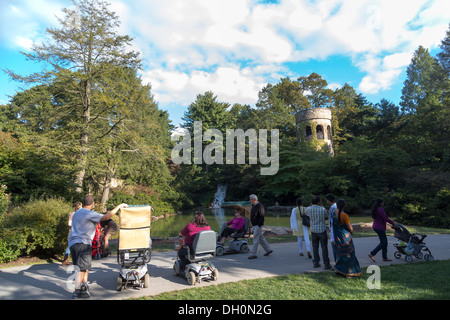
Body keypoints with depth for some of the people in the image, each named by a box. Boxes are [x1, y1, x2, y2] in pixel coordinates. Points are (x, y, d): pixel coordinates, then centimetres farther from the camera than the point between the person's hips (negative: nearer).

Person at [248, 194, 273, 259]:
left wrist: (259, 225, -22)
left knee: (256, 239, -6)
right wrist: (252, 224, 19)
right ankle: (268, 250, 27)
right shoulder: (253, 205, 13)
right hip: (254, 225, 10)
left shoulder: (259, 206, -16)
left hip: (258, 225, -10)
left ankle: (253, 254, -2)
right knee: (261, 238, 16)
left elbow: (261, 216, -19)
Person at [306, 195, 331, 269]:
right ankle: (326, 264, 11)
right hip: (322, 231, -2)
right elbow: (326, 218, 5)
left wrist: (311, 203, 8)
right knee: (324, 248, 6)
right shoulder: (323, 209, -16)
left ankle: (316, 263, 17)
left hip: (313, 231, 3)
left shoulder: (309, 209, -10)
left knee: (315, 247, 13)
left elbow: (305, 211, 17)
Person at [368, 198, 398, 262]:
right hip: (379, 228, -10)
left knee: (385, 242, 14)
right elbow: (385, 218, -20)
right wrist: (393, 222, -5)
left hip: (376, 227, 10)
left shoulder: (376, 209, 15)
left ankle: (385, 257, 18)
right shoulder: (380, 209, -17)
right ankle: (372, 254, -4)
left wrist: (392, 222, 18)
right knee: (383, 242, -4)